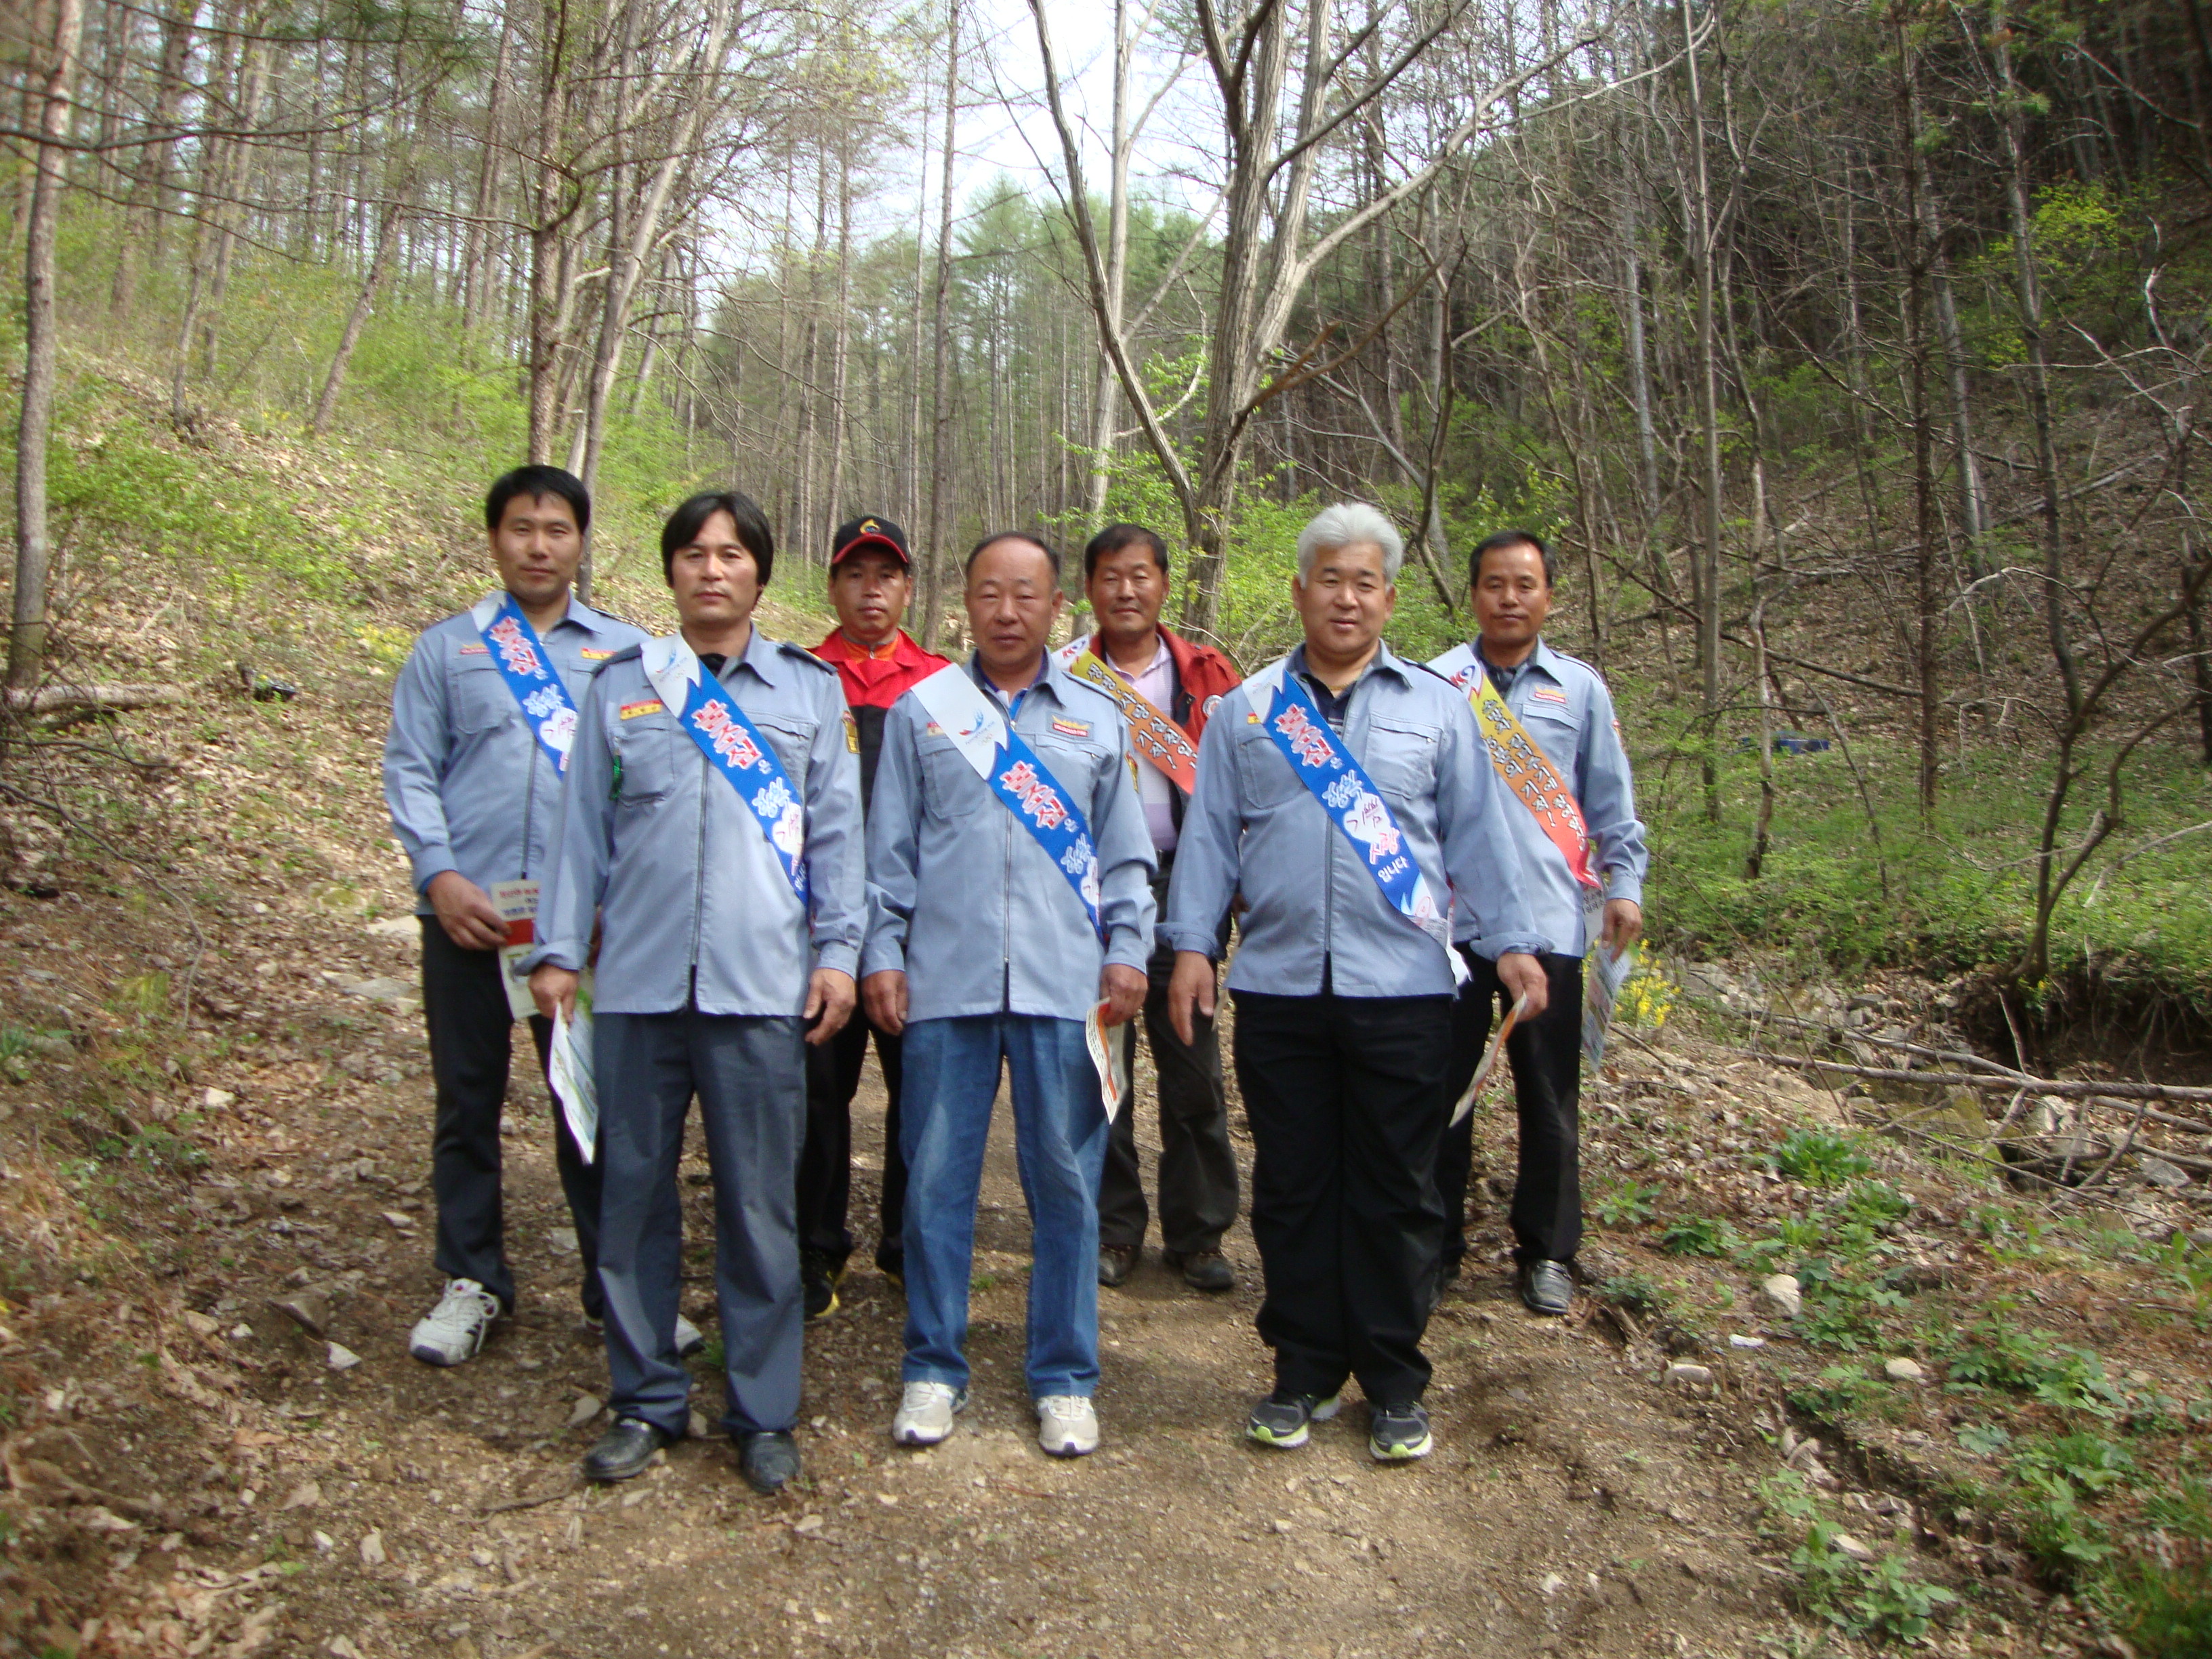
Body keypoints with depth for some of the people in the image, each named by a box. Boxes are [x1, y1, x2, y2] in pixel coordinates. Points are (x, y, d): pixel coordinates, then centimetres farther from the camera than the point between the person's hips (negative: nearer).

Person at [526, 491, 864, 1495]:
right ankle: (645, 1401, 23)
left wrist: (838, 950, 1)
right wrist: (559, 948, 6)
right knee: (633, 1192, 7)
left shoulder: (810, 689, 11)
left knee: (760, 1203, 2)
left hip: (762, 985, -1)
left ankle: (764, 1413, 16)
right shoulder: (622, 686, 12)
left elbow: (834, 828, 8)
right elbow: (584, 825, 11)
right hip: (637, 979, 2)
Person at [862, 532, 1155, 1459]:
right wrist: (882, 953, 1)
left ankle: (1064, 1378, 19)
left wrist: (1127, 950, 2)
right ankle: (933, 1368, 21)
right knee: (936, 1179, 4)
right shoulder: (923, 710, 10)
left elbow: (1124, 855, 13)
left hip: (1065, 987, 1)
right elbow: (891, 846, 8)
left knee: (1066, 1182, 5)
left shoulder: (1096, 720, 13)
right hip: (945, 981, 0)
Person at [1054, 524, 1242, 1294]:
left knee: (1193, 1069, 4)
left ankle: (1198, 1231, 18)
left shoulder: (1208, 674, 6)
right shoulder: (1061, 675, 5)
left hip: (1183, 891, 0)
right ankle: (1112, 1228, 20)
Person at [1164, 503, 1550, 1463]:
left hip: (1401, 988, 0)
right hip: (1279, 986, 1)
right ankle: (1304, 1372, 23)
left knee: (1396, 1194, 6)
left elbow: (1477, 833, 10)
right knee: (1291, 1191, 8)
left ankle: (1394, 1383, 21)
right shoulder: (1246, 709, 11)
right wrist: (1192, 943, 0)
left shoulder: (1437, 706, 11)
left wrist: (1510, 940, 3)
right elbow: (1209, 834, 8)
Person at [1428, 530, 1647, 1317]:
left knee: (1550, 1095, 8)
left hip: (1550, 918, 1)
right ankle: (1435, 1244, 20)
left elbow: (1610, 800, 11)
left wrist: (1625, 884, 3)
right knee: (1442, 1087, 6)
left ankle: (1547, 1250, 23)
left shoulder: (1581, 688, 9)